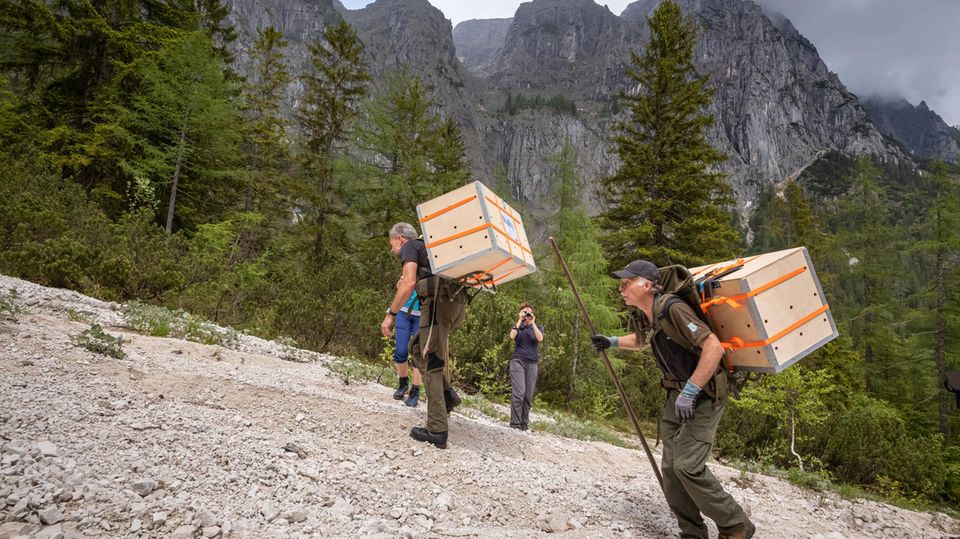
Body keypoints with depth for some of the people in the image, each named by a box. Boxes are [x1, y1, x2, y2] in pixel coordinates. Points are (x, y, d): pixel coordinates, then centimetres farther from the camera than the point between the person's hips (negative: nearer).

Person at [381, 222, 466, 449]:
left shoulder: (409, 247, 5)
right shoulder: (426, 247, 31)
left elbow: (409, 282, -12)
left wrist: (391, 314, -10)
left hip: (439, 301, -8)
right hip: (457, 302, 8)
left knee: (430, 362, -5)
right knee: (417, 346, 22)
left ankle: (437, 431, -5)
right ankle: (447, 394, 12)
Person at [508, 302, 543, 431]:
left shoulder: (538, 327, 18)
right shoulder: (517, 326, 15)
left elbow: (540, 338, -4)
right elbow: (512, 336, -8)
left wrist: (532, 323, -8)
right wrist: (520, 321, -6)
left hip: (532, 363, 2)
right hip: (518, 361, -2)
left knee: (529, 396, -2)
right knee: (519, 393, -16)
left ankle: (524, 424, 4)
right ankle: (514, 424, -16)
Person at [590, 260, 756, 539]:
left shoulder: (672, 309, -25)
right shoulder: (640, 316, 2)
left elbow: (714, 348, -29)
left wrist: (689, 392, -29)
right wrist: (612, 342, 10)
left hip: (704, 393, -9)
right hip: (677, 393, 9)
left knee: (688, 465, -15)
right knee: (670, 466, 6)